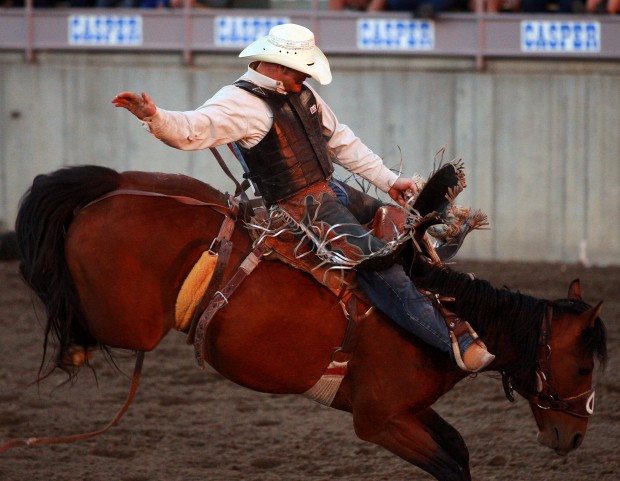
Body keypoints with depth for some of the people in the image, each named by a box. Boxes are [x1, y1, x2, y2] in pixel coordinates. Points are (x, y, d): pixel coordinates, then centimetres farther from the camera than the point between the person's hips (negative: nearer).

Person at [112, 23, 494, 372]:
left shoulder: (302, 94, 11)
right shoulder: (241, 103, -16)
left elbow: (342, 142, 20)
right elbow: (193, 129, -31)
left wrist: (388, 180, 18)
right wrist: (155, 118, -52)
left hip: (332, 192, 10)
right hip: (303, 212, -10)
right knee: (379, 265, -20)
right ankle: (458, 345, -26)